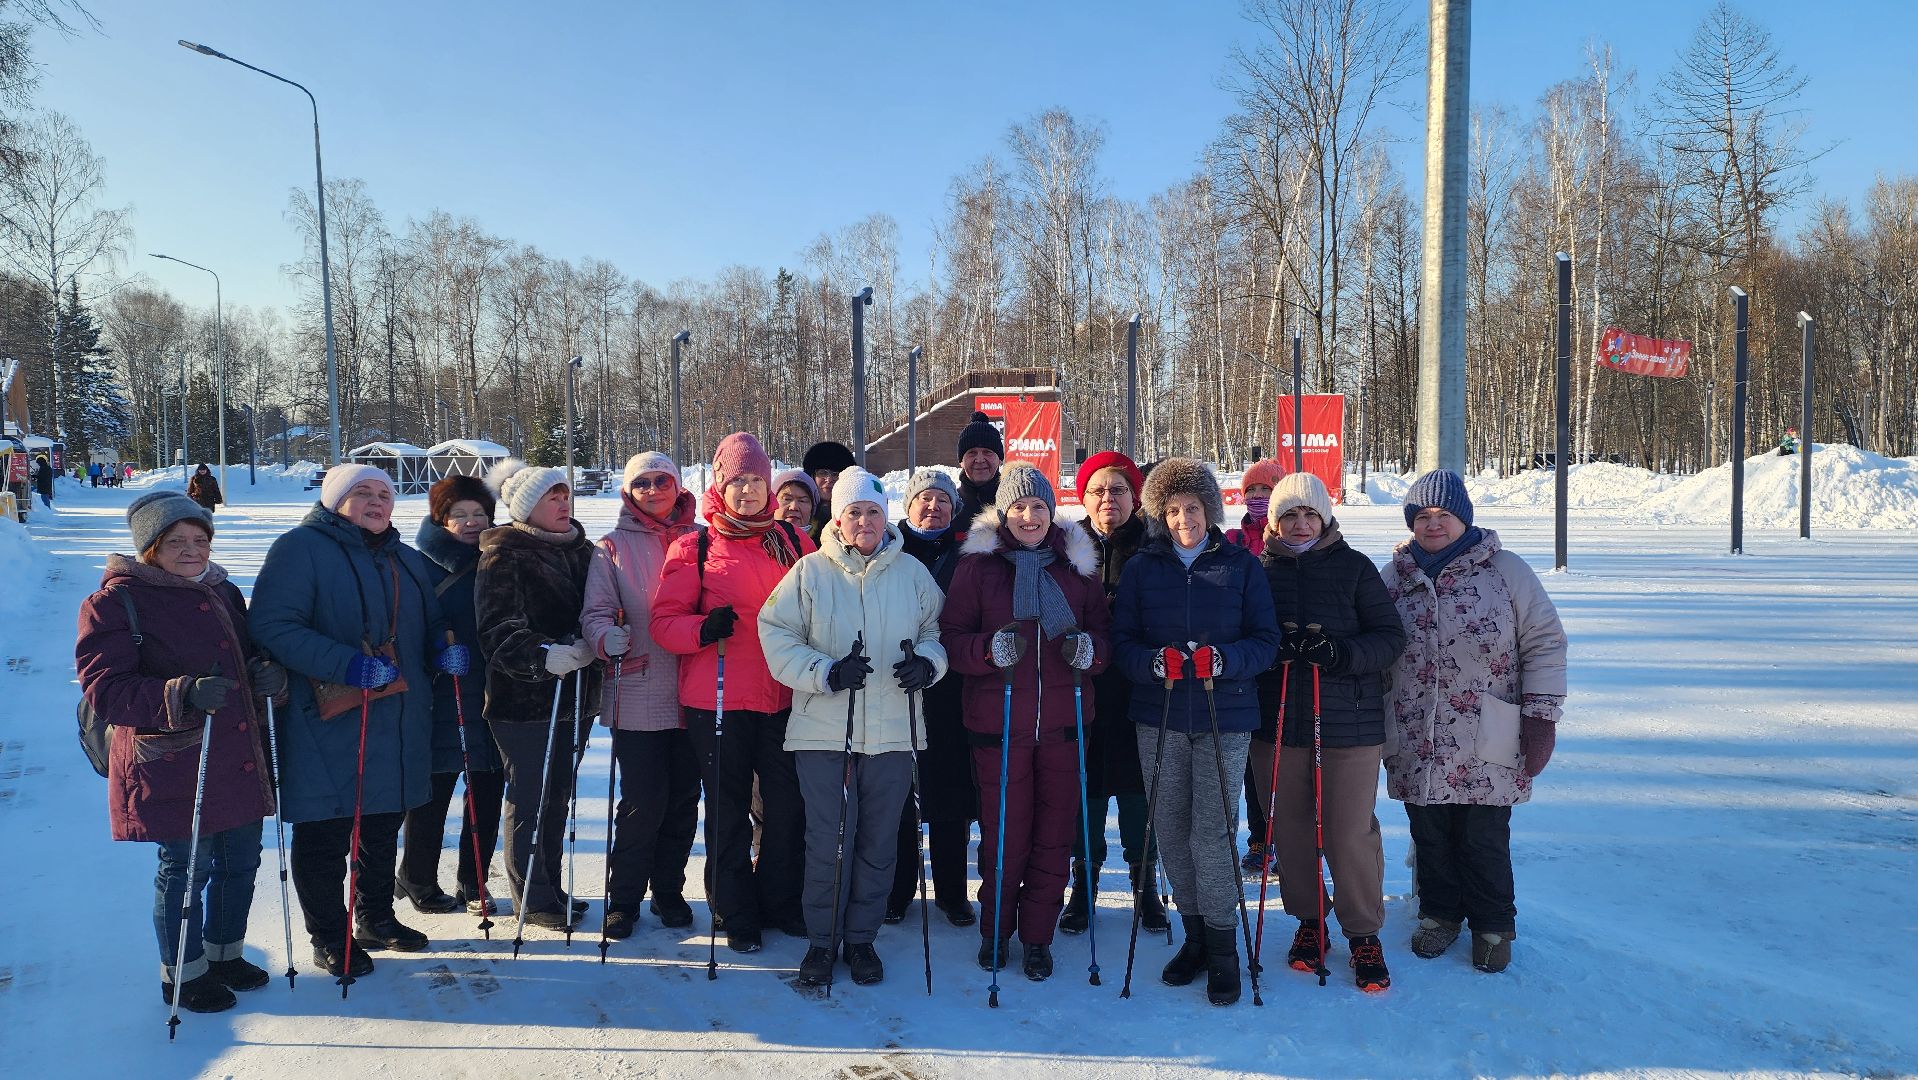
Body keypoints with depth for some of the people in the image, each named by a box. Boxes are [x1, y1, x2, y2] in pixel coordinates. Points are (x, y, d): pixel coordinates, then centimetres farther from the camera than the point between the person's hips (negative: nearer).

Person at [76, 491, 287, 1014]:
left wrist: (268, 673, -5)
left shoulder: (222, 592, 12)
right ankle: (183, 974, 25)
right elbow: (104, 688, -16)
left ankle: (225, 953, 37)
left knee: (241, 862, 16)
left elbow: (248, 657, 21)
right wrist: (182, 695, -32)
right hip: (173, 766, -7)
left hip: (240, 759, 7)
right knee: (186, 869, 4)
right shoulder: (116, 602, -9)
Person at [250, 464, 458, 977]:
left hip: (397, 723, 7)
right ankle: (329, 937, 21)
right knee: (325, 834, 4)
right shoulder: (300, 548, -9)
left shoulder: (406, 560, 15)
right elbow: (272, 626, -19)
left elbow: (430, 624, 22)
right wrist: (349, 665, -28)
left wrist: (445, 650, -2)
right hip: (324, 723, -7)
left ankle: (376, 917, 35)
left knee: (382, 828, 18)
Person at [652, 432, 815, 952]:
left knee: (789, 806, 8)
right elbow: (664, 621, -3)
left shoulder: (792, 540, 8)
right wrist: (703, 629, -22)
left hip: (783, 696, 3)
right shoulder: (695, 547, 0)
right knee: (728, 811, 8)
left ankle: (780, 902, 28)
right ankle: (736, 914, 23)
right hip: (716, 699, -2)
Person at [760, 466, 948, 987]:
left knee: (878, 842, 9)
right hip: (823, 730, -2)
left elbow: (937, 630, 15)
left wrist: (926, 663, -6)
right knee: (828, 841, 2)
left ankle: (862, 938, 25)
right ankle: (821, 940, 20)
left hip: (892, 731, 2)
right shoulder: (810, 572, 0)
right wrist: (827, 672, -14)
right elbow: (776, 634, -2)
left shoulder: (912, 573, 6)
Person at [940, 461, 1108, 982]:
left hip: (1062, 723, 2)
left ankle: (1038, 936, 23)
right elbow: (951, 637, -2)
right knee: (1003, 835, 4)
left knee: (1054, 834, 7)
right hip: (998, 721, -2)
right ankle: (995, 930, 26)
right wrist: (991, 649, -21)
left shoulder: (1077, 563, 7)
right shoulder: (979, 563, 0)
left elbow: (1104, 632, 11)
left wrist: (1089, 649, -11)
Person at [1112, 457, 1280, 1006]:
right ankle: (1194, 935, 23)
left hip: (1224, 718, -2)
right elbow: (1122, 641, 4)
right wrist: (1156, 662, -17)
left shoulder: (1241, 565, 3)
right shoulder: (1142, 568, 6)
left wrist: (1222, 660, -18)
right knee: (1171, 829, 6)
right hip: (1158, 718, 2)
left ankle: (1223, 948, 8)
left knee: (1212, 831, -7)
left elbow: (1266, 641, 1)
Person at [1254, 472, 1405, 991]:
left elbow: (1391, 636, -1)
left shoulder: (1355, 568, 0)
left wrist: (1344, 652, -19)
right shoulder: (1259, 570, 5)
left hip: (1348, 722, -2)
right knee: (1290, 828, 10)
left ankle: (1364, 935, 19)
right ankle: (1308, 920, 30)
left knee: (1351, 832, 1)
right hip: (1275, 722, 2)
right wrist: (1274, 645, -13)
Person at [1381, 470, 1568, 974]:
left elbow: (1544, 643, 0)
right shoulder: (1393, 577, 6)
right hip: (1416, 745, 3)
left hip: (1487, 746, -2)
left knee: (1485, 840, 5)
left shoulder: (1505, 570, -2)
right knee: (1430, 835, 12)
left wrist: (1542, 716, -5)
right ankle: (1439, 913, 33)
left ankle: (1493, 927, 26)